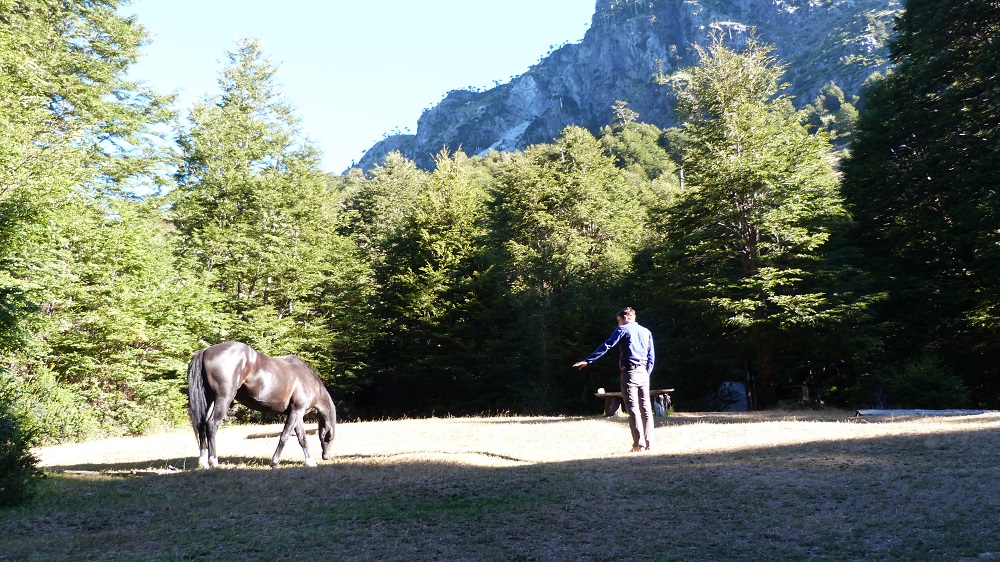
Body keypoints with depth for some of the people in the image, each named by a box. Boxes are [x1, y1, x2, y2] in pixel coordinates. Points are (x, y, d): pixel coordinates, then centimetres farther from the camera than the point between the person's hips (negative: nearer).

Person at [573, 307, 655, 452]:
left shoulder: (623, 330, 0)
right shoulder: (646, 332, 17)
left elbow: (606, 346, -9)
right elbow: (651, 356, 15)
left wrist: (588, 361, -10)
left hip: (629, 373, -5)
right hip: (643, 374, 5)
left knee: (633, 409, -5)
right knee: (646, 409, 6)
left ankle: (639, 444, -9)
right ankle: (649, 443, 5)